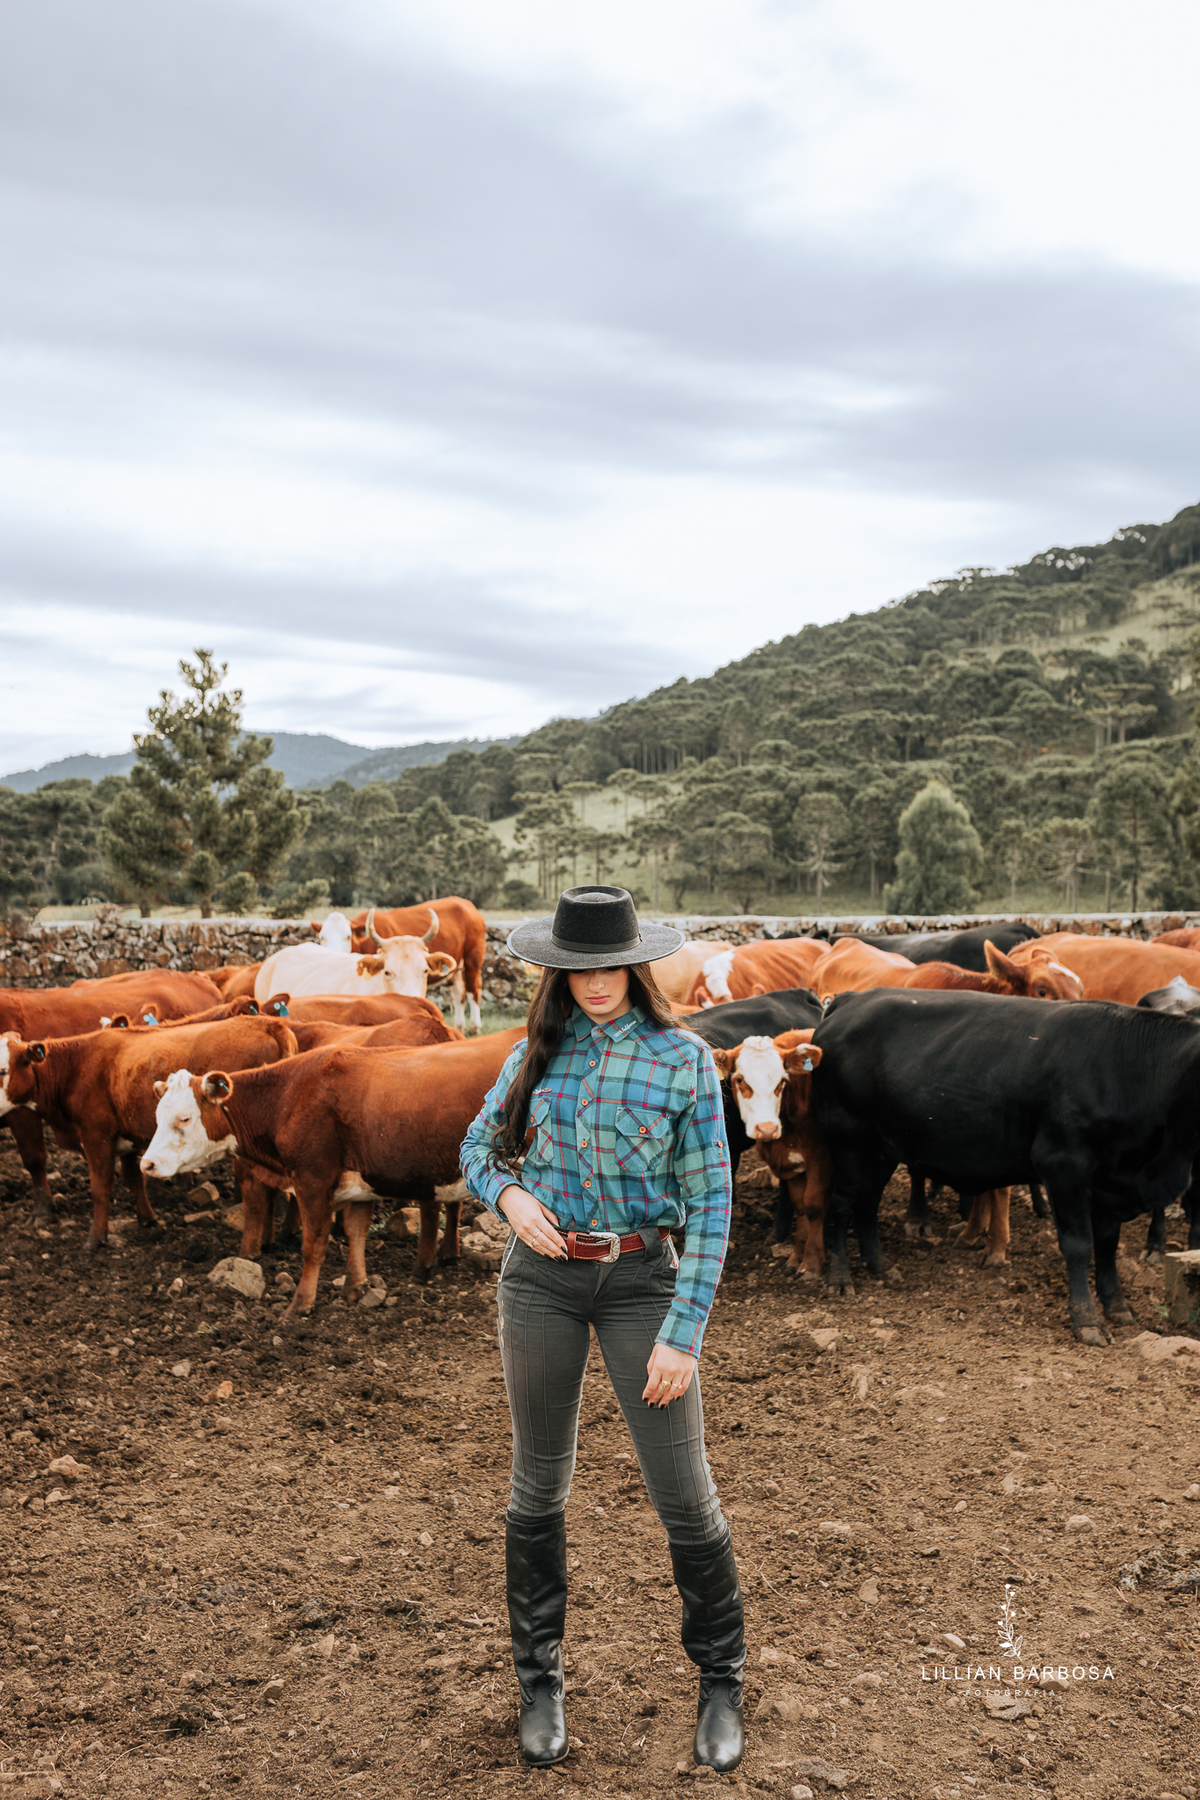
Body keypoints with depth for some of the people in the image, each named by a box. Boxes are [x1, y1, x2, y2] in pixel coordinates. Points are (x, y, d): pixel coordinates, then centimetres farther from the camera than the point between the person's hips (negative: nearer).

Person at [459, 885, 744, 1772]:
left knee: (684, 1492, 0)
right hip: (542, 1274, 2)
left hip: (641, 1279, -2)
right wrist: (509, 1196, -10)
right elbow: (480, 1148, 14)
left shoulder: (685, 1061, -7)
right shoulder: (540, 1052, 2)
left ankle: (721, 1683, 22)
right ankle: (541, 1681, 29)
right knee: (540, 1485, 11)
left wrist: (683, 1334, -13)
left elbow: (710, 1206, -8)